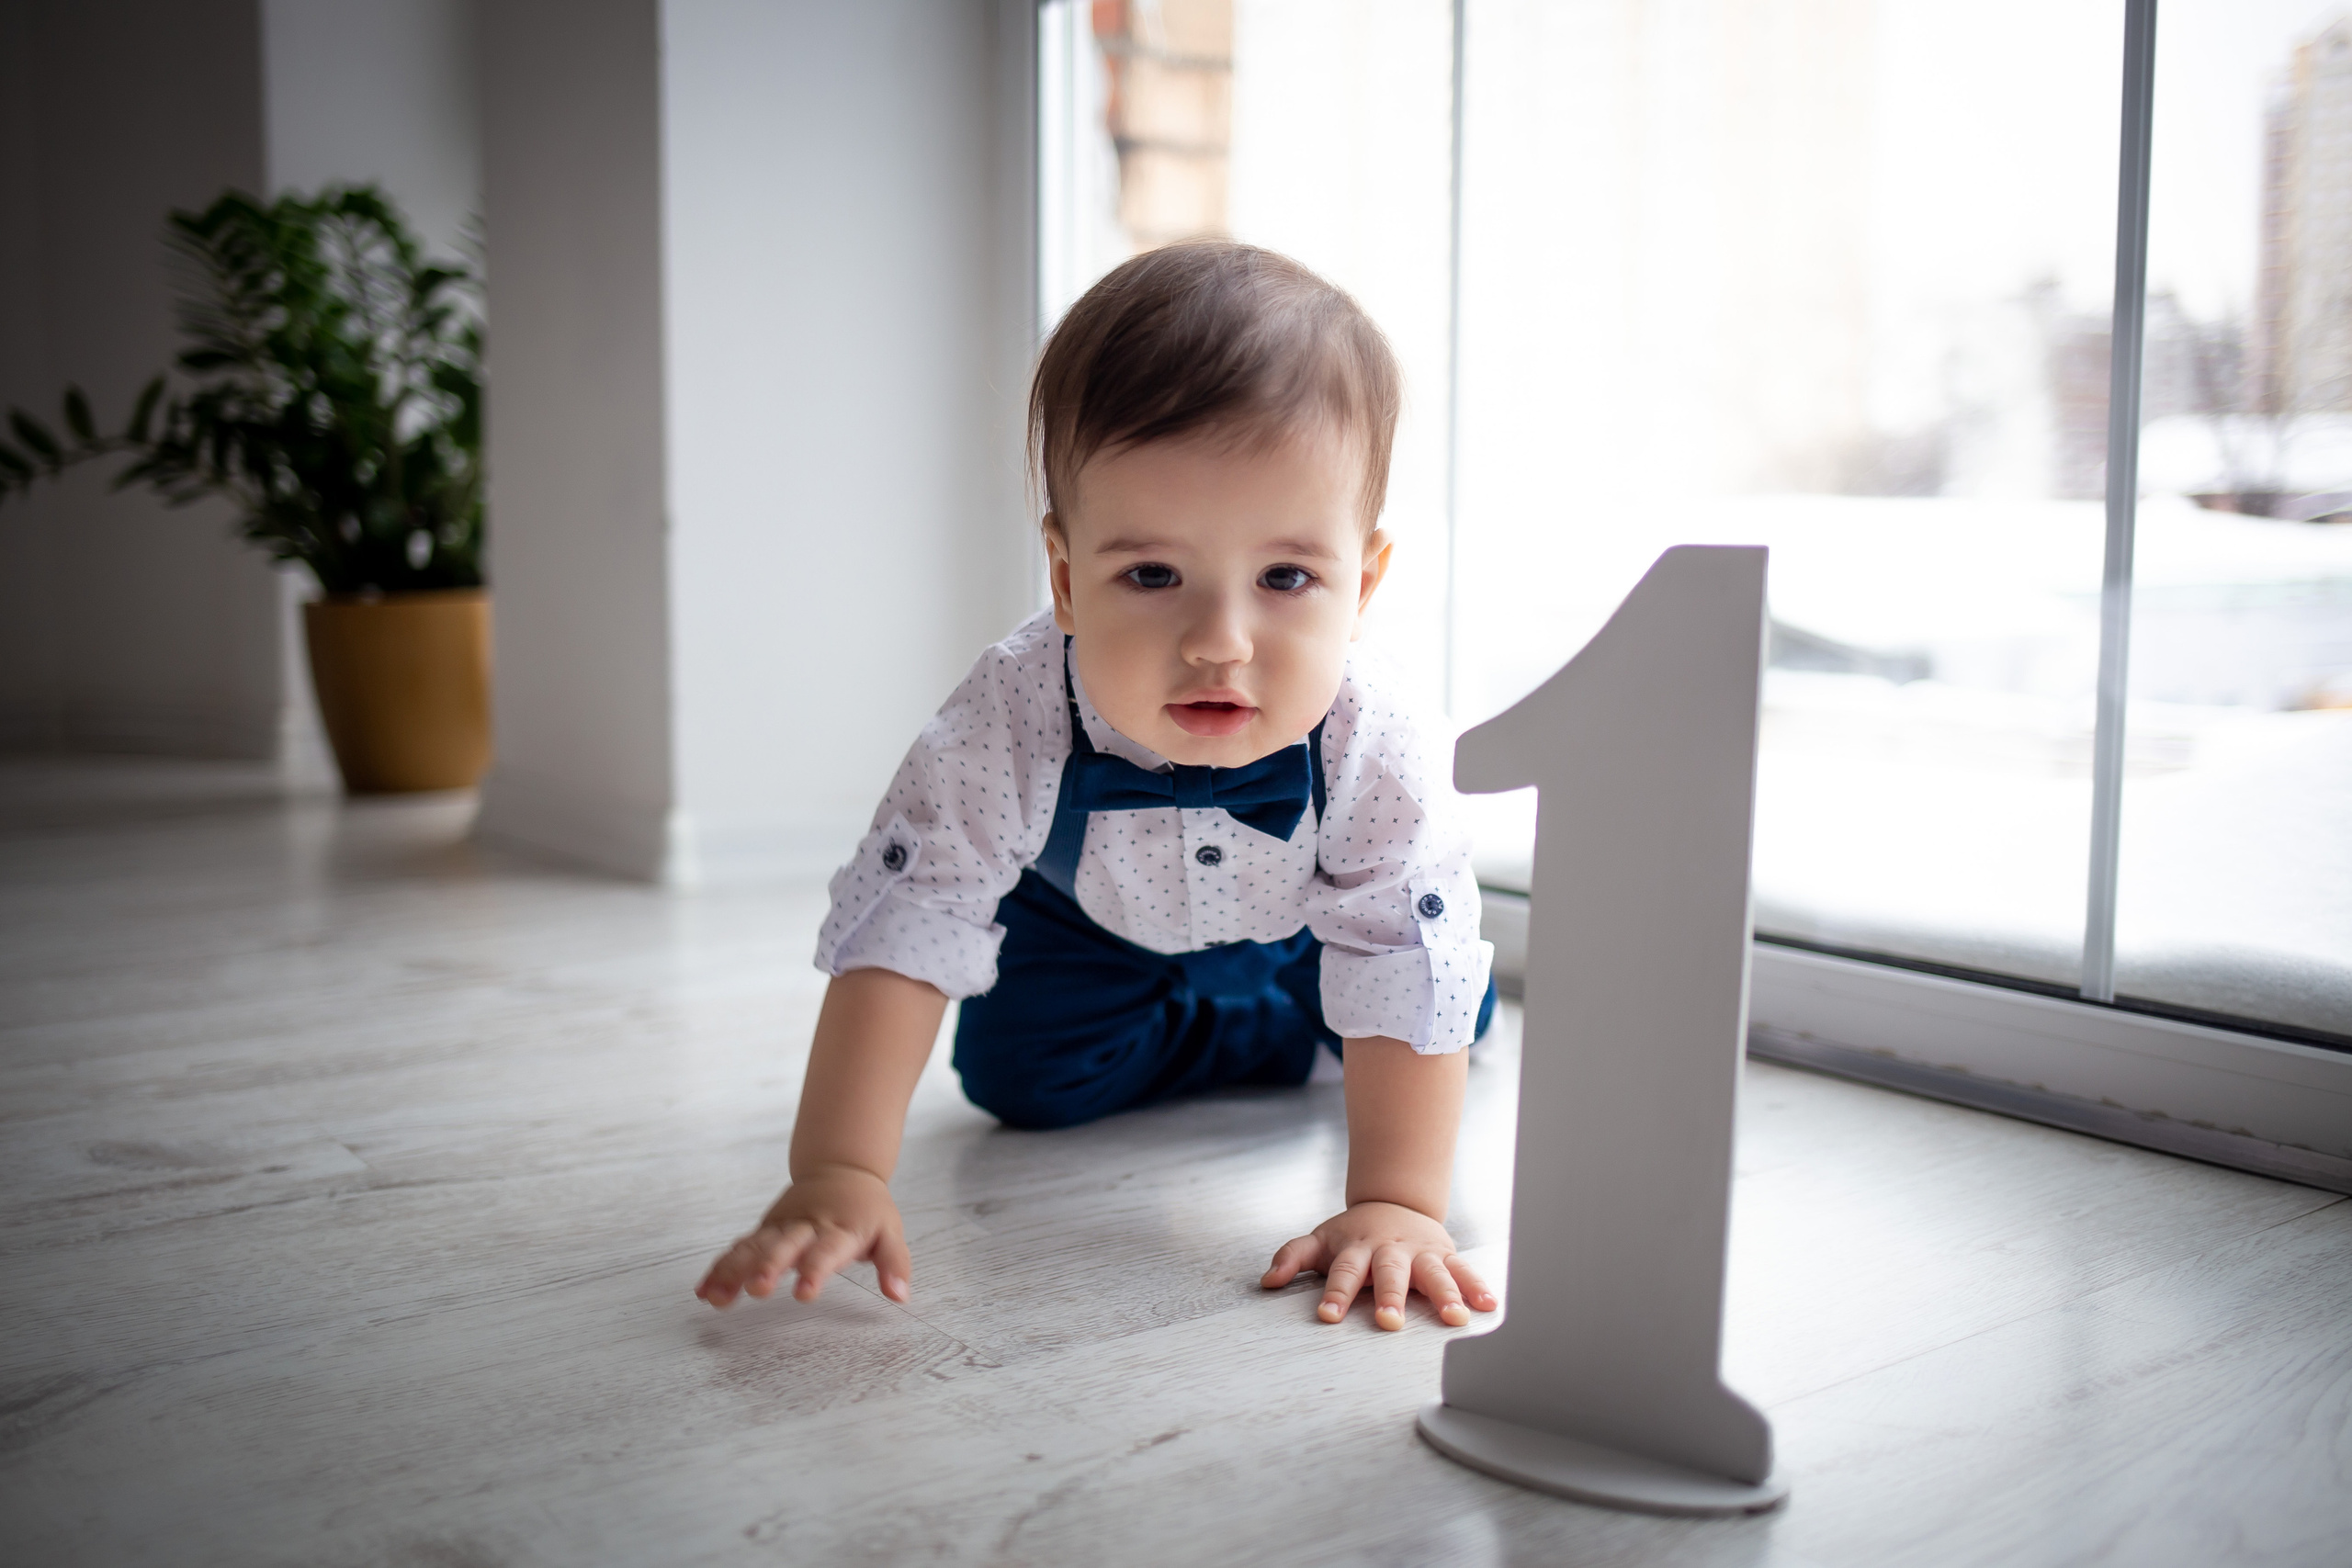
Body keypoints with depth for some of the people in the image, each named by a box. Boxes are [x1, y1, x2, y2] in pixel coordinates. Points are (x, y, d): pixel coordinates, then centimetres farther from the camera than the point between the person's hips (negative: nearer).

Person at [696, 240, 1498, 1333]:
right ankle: (1207, 1039, 20)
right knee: (1022, 1082, -8)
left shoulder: (1373, 750, -42)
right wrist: (837, 1179, -47)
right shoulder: (1010, 721, -43)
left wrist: (1397, 1203, -42)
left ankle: (1255, 1032, 34)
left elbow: (1411, 987, -36)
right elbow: (898, 935, -41)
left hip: (1289, 916, 1)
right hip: (1088, 913, 0)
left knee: (1449, 1007, 1)